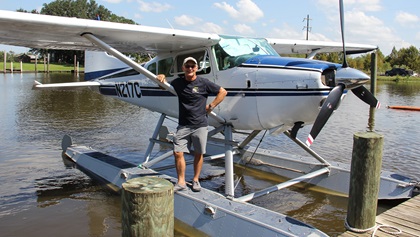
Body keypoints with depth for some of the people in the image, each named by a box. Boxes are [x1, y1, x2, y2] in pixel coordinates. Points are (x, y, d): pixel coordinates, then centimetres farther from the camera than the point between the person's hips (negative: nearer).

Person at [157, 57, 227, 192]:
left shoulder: (203, 83, -3)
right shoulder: (178, 83, 5)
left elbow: (223, 92, 4)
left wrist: (211, 106, -1)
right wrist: (162, 78, 1)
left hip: (200, 125, -2)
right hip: (183, 125, 2)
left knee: (198, 154, 8)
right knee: (178, 152, -4)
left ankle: (196, 180, 24)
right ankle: (181, 182, 8)